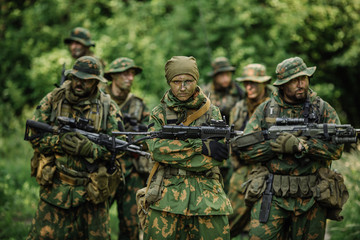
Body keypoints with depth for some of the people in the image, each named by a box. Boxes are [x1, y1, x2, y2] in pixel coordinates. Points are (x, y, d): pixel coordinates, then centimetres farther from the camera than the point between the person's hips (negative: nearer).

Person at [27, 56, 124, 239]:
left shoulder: (108, 108, -1)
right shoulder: (53, 99, 1)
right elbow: (35, 136, -1)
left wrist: (90, 149, -22)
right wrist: (60, 141, -20)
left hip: (93, 189, 0)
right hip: (56, 188, 0)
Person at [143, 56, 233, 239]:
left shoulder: (212, 112, 9)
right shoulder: (159, 113, 9)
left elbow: (214, 160, -3)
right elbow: (156, 149, -10)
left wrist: (174, 152, -11)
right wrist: (201, 147, -14)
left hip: (207, 196, 0)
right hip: (167, 195, 0)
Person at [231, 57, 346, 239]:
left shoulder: (323, 110, 5)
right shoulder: (265, 110, 6)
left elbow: (336, 148, -8)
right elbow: (243, 149, 0)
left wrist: (299, 145, -20)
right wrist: (276, 145, -14)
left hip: (311, 198, 1)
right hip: (271, 197, 0)